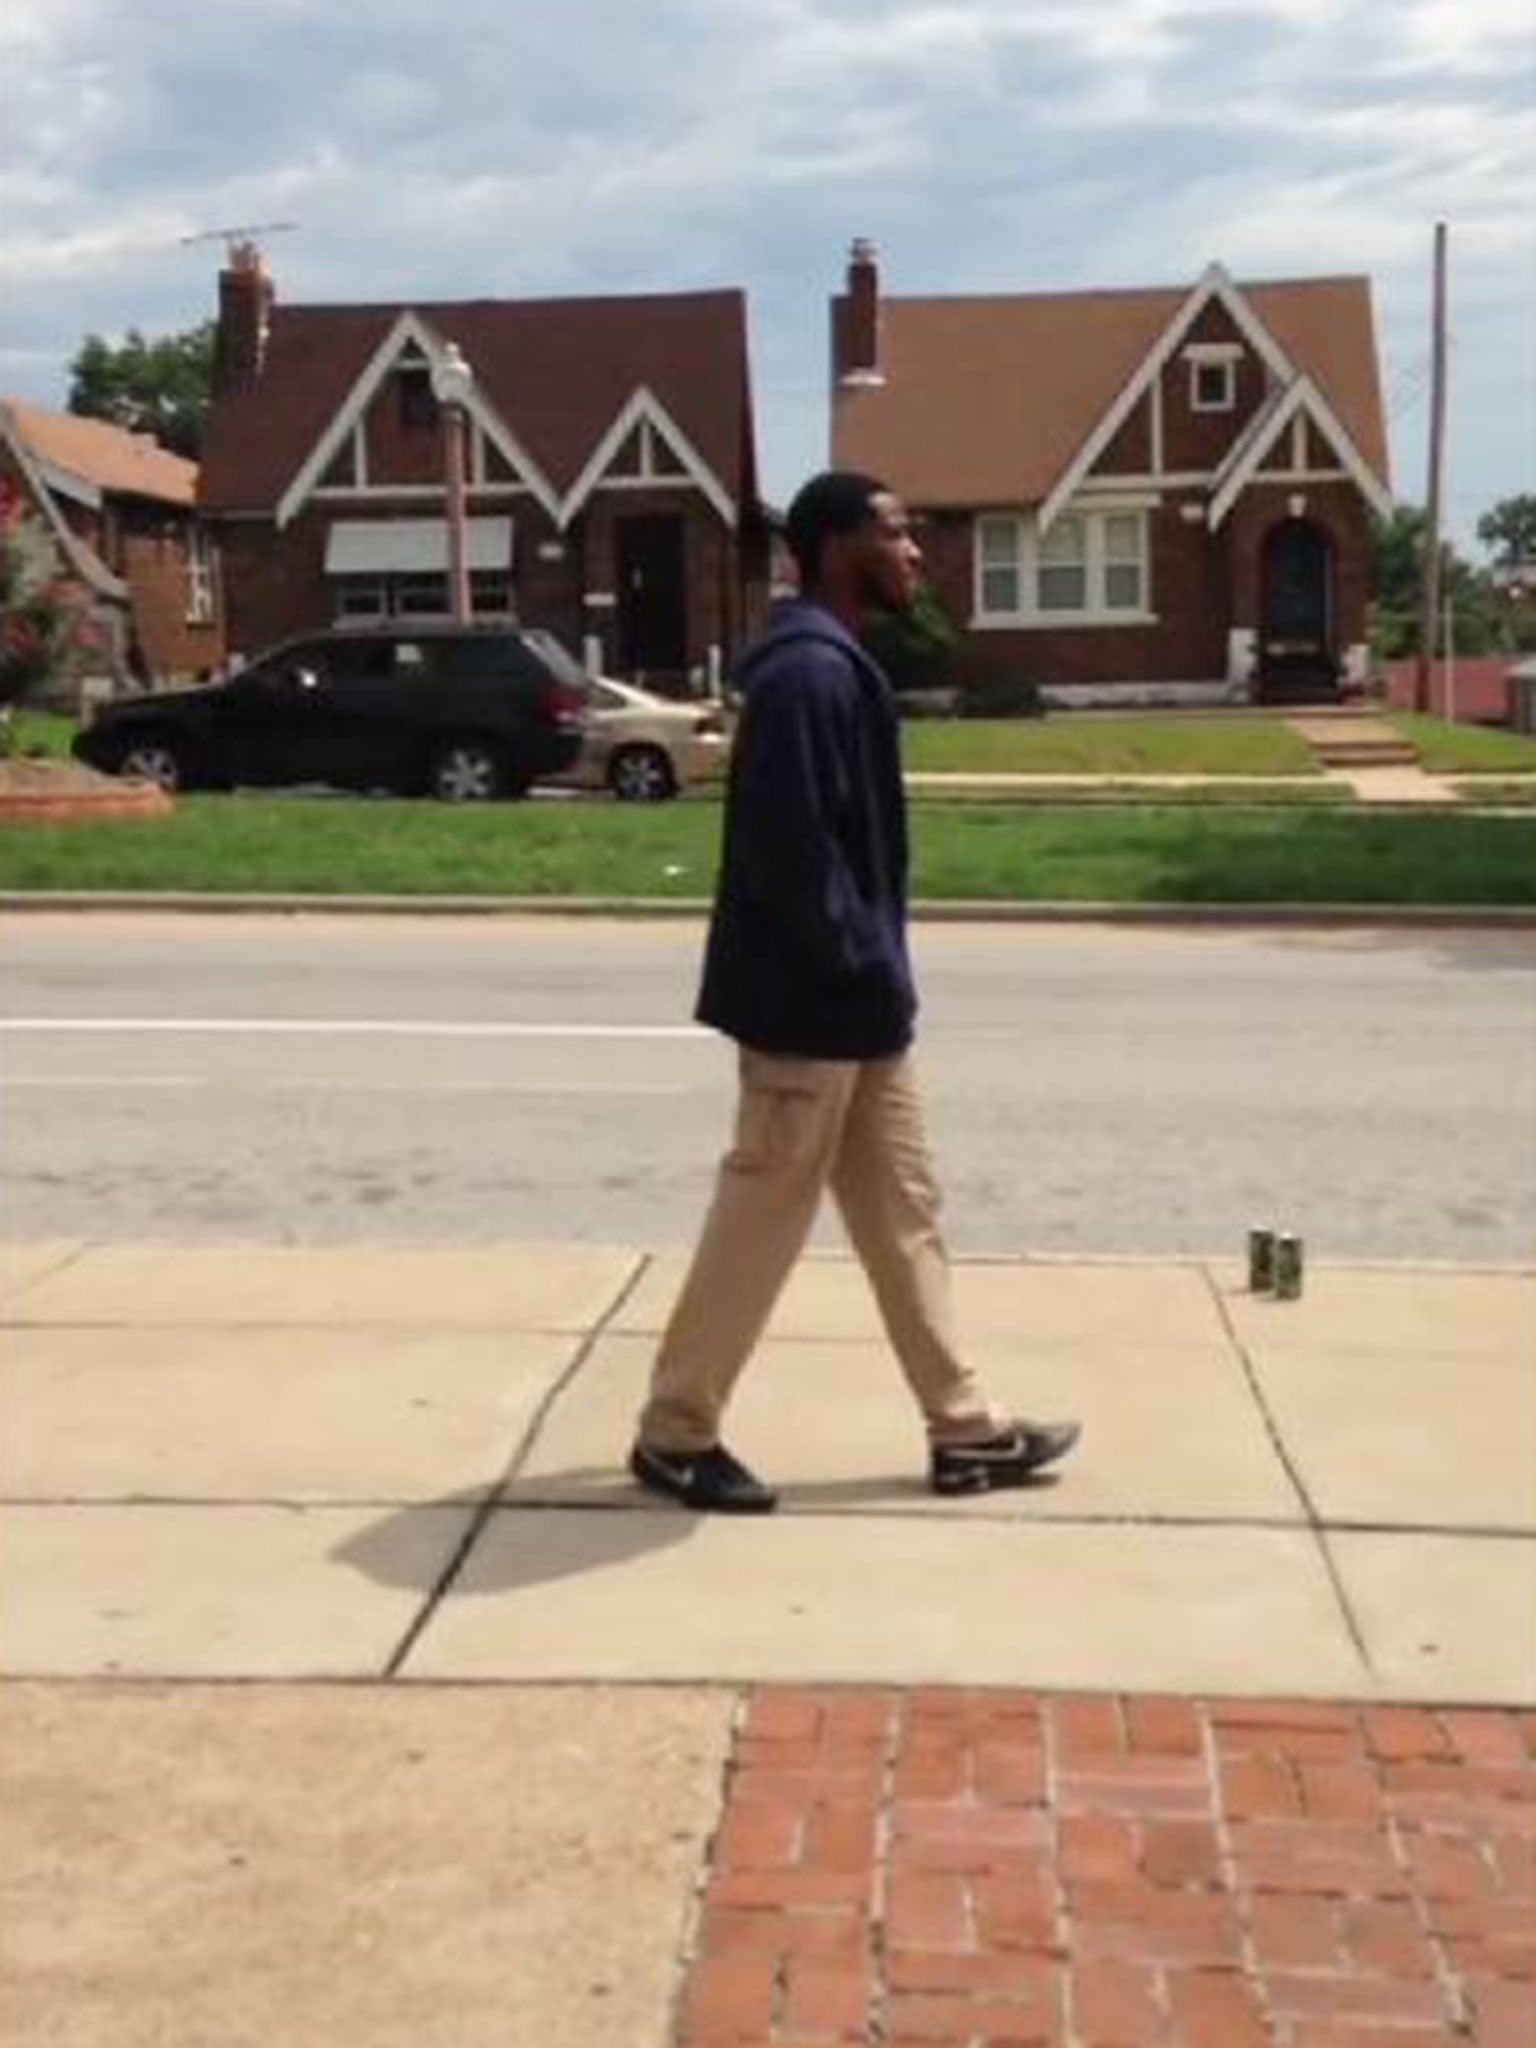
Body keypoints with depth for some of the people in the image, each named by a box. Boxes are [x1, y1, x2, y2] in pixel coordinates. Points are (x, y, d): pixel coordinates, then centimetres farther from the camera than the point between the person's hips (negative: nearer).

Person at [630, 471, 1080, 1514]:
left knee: (903, 1213, 14)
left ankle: (967, 1427, 24)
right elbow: (787, 845, -26)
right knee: (763, 1225, 1)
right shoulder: (807, 672, -19)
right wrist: (863, 967, -18)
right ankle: (676, 1432, 15)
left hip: (856, 1005, 10)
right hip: (813, 1007, -10)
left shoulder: (839, 665, 14)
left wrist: (878, 972, 13)